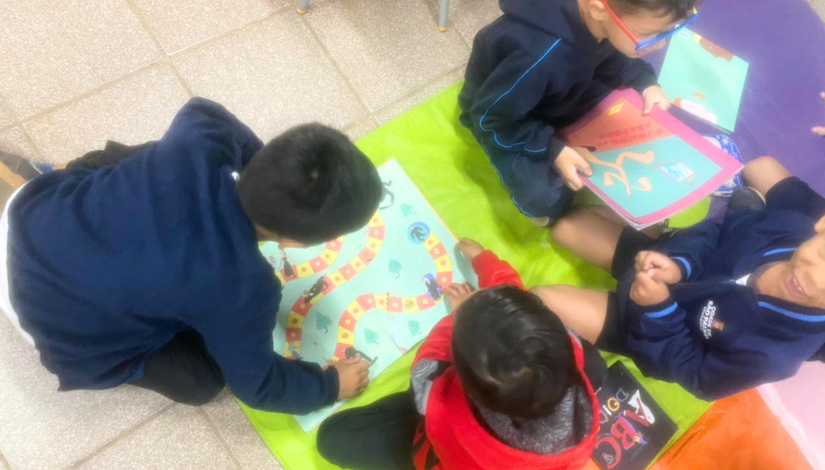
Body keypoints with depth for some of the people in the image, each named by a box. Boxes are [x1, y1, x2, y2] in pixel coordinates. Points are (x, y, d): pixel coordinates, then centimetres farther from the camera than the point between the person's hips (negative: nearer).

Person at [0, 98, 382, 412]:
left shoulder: (199, 144, -24)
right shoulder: (241, 288, -34)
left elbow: (202, 111, 4)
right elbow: (255, 385, -15)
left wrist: (269, 169, 4)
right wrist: (329, 386, 1)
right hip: (51, 317, -5)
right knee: (202, 379, 5)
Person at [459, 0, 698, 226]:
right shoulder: (539, 55, -43)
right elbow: (489, 118, -28)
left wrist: (645, 81, -12)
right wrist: (553, 150, -29)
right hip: (501, 115, -6)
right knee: (547, 200, -21)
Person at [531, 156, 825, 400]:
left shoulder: (774, 352, -36)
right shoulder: (792, 221, -25)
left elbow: (694, 373, -19)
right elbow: (716, 231, -6)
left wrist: (658, 309, -32)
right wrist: (679, 264, -27)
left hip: (662, 328, -4)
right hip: (667, 263, 5)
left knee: (538, 301, -17)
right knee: (567, 225, 13)